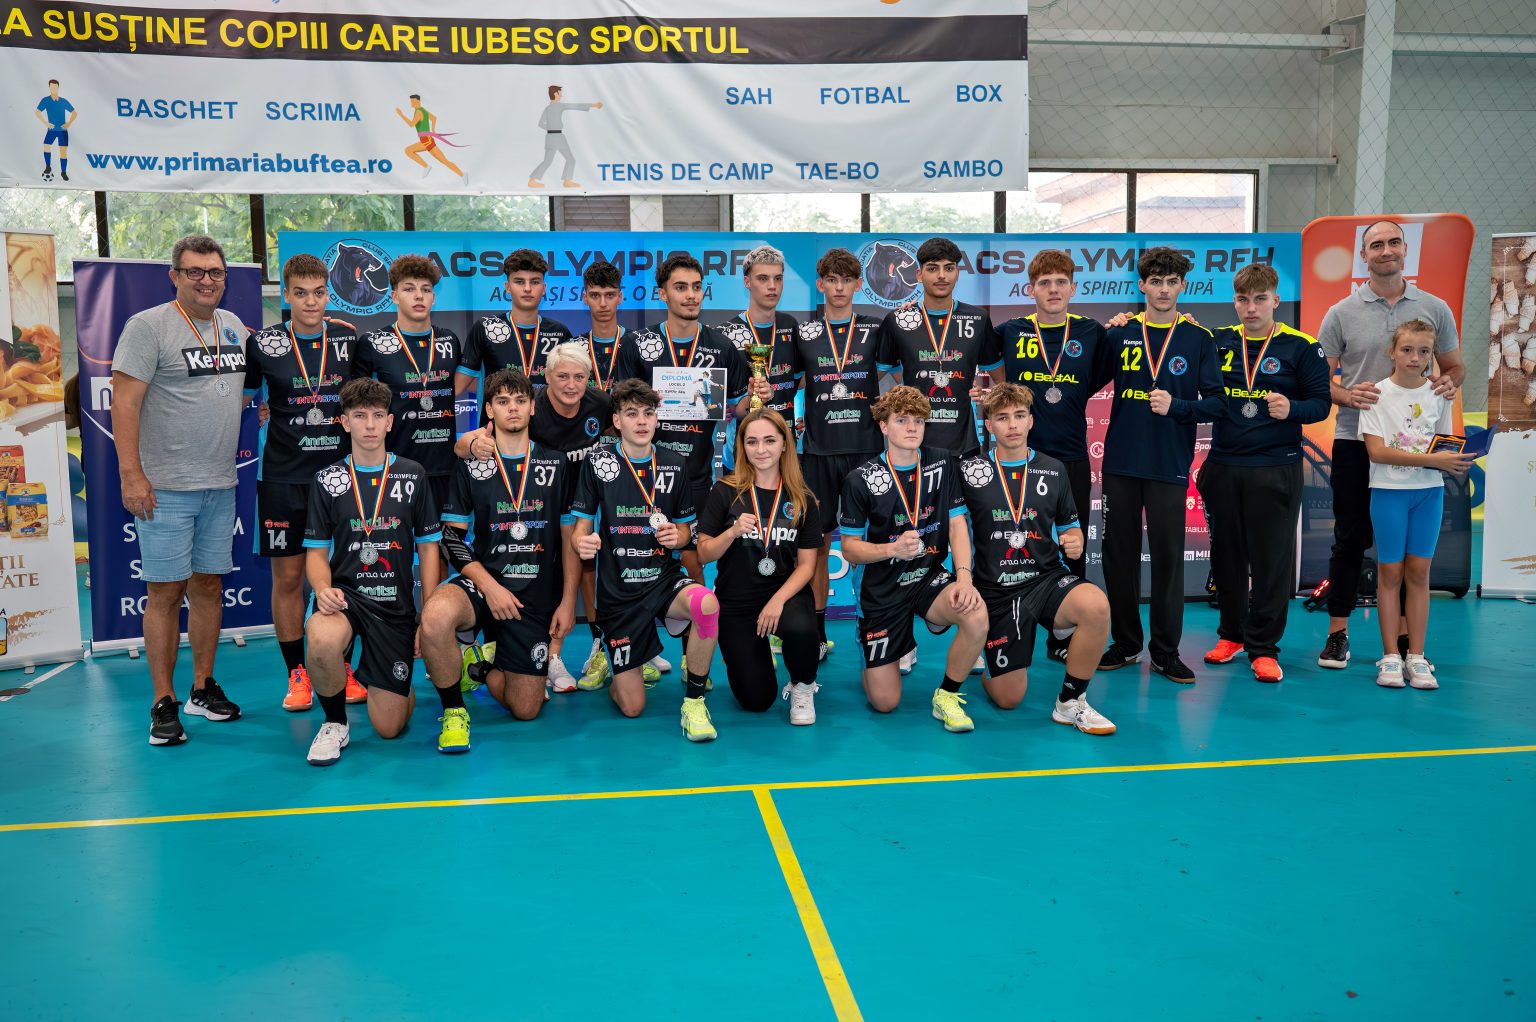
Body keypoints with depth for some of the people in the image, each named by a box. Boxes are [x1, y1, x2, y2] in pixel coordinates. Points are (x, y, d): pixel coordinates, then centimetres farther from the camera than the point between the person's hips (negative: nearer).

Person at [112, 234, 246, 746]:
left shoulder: (233, 325, 12)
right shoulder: (148, 326, -7)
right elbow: (125, 401, -12)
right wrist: (131, 474, -18)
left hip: (220, 485, 6)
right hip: (165, 489, -6)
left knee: (209, 585, 11)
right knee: (166, 591, -3)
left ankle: (203, 688, 22)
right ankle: (164, 704, 5)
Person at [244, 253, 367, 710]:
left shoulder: (350, 339, 3)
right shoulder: (262, 344, -2)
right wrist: (268, 417, -1)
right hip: (283, 478, -1)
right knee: (287, 576, 3)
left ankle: (342, 670, 20)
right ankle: (297, 675, 16)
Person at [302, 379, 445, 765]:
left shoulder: (412, 475, 3)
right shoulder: (327, 480, 3)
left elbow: (428, 548, 5)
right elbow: (316, 552, 6)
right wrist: (323, 588, -18)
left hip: (396, 605, 0)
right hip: (345, 593, 0)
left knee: (388, 727, -4)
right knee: (321, 639, -38)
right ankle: (335, 723, -8)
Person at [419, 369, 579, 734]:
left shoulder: (556, 463, 6)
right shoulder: (470, 466, 3)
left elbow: (569, 536, 8)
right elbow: (452, 537, -1)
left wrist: (568, 601, 1)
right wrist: (489, 586, -15)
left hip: (537, 597, 2)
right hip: (483, 584, -1)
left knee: (525, 710, 2)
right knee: (436, 616, -38)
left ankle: (489, 665, 36)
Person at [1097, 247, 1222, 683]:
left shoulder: (1199, 339, 1)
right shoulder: (1120, 333, 6)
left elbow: (1216, 401, -3)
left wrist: (1176, 407, -16)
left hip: (1169, 465, -2)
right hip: (1121, 462, 2)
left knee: (1168, 556, 2)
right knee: (1119, 554, 8)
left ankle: (1166, 651, 12)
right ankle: (1124, 643, 21)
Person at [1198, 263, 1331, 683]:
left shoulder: (1300, 347, -2)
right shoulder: (1218, 342, 7)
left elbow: (1321, 403, -1)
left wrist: (1292, 409, -23)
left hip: (1276, 470, -3)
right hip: (1223, 467, 3)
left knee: (1272, 560, 0)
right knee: (1226, 556, 11)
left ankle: (1264, 647, 10)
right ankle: (1231, 634, 27)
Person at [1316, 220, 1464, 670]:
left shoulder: (1435, 309, 6)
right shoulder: (1341, 314, 1)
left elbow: (1455, 366, 13)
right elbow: (1320, 378, 1)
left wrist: (1448, 382, -10)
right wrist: (1346, 396, -20)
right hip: (1355, 442, -1)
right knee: (1350, 540, 3)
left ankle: (1405, 638, 17)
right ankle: (1337, 634, 12)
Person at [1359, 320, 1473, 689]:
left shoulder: (1440, 395, 4)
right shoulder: (1377, 393, -7)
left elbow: (1444, 445, 11)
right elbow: (1376, 451, -14)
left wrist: (1456, 461, -12)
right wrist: (1431, 459, -22)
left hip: (1429, 491, 3)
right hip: (1388, 491, -3)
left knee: (1418, 572, 6)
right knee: (1390, 572, 2)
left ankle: (1416, 657, 11)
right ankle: (1390, 657, 9)